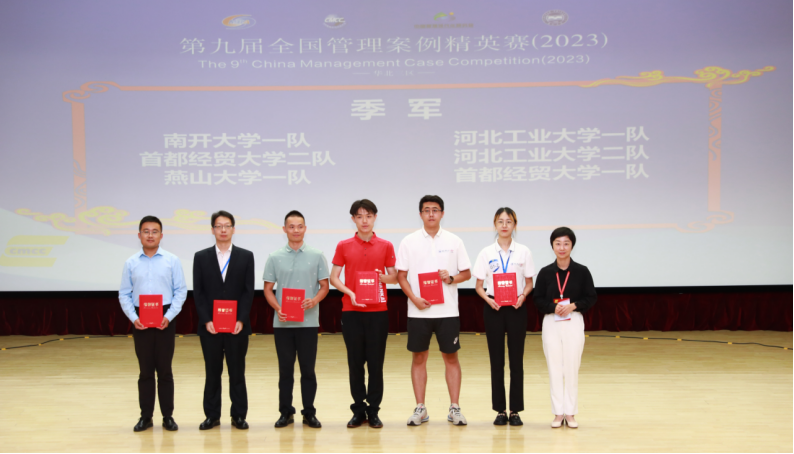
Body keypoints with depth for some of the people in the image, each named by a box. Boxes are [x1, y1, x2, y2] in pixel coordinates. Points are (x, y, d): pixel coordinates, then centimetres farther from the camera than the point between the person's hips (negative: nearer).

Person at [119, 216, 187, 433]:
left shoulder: (172, 260, 0)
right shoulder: (131, 263, 4)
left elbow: (181, 291, -1)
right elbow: (124, 294, 5)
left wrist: (169, 317, -11)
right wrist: (133, 318, -8)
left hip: (165, 320, -1)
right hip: (140, 320, 1)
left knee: (165, 370, 4)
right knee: (145, 370, 7)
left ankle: (168, 416, 11)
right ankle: (146, 416, 14)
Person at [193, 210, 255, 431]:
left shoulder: (246, 256, 5)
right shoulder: (201, 257, 6)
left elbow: (249, 291, 0)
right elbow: (198, 292, 2)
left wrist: (241, 320, -10)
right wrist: (206, 320, -9)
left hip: (237, 325, 0)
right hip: (209, 325, 1)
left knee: (237, 371, 4)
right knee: (212, 372, 6)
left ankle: (239, 416, 11)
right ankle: (212, 415, 13)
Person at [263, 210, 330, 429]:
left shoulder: (316, 256, 4)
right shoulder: (275, 258, 5)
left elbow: (324, 286, 6)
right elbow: (268, 288, 6)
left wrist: (314, 300, -15)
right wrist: (278, 308, -11)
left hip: (308, 321, 0)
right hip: (283, 322, 1)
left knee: (308, 369, 3)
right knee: (285, 369, 6)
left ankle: (309, 413, 12)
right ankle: (285, 412, 15)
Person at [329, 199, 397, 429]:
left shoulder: (385, 246, 5)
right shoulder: (344, 246, 5)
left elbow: (394, 276, 9)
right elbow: (333, 277, 5)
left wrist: (386, 278, -14)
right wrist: (349, 292, -12)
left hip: (378, 310, 0)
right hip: (351, 311, 0)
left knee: (376, 362, 1)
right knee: (355, 361, 4)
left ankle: (373, 411, 11)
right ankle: (359, 410, 14)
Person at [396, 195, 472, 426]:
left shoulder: (454, 241, 5)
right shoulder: (409, 242, 4)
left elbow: (467, 273, 8)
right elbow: (401, 275, 3)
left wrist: (451, 278, -12)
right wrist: (414, 298, -10)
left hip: (447, 310, 0)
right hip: (418, 311, 0)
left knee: (451, 357, 2)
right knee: (419, 357, 4)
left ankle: (454, 408, 9)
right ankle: (420, 408, 12)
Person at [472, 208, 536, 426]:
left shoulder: (523, 252, 3)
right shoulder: (487, 253, 3)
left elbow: (529, 283, 6)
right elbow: (479, 285, 3)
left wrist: (523, 295, -14)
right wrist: (488, 299, -15)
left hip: (516, 308, 0)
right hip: (493, 308, 0)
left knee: (516, 359, 1)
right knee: (496, 360, 3)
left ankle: (515, 410, 9)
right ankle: (500, 410, 10)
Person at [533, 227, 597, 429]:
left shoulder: (582, 271, -2)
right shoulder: (545, 273, 0)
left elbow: (591, 298, 0)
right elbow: (538, 300, 1)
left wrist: (574, 305, -16)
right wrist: (553, 307, -17)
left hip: (574, 322, -1)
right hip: (551, 323, 1)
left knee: (572, 368, 2)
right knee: (554, 367, 4)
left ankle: (570, 413, 13)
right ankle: (558, 413, 13)